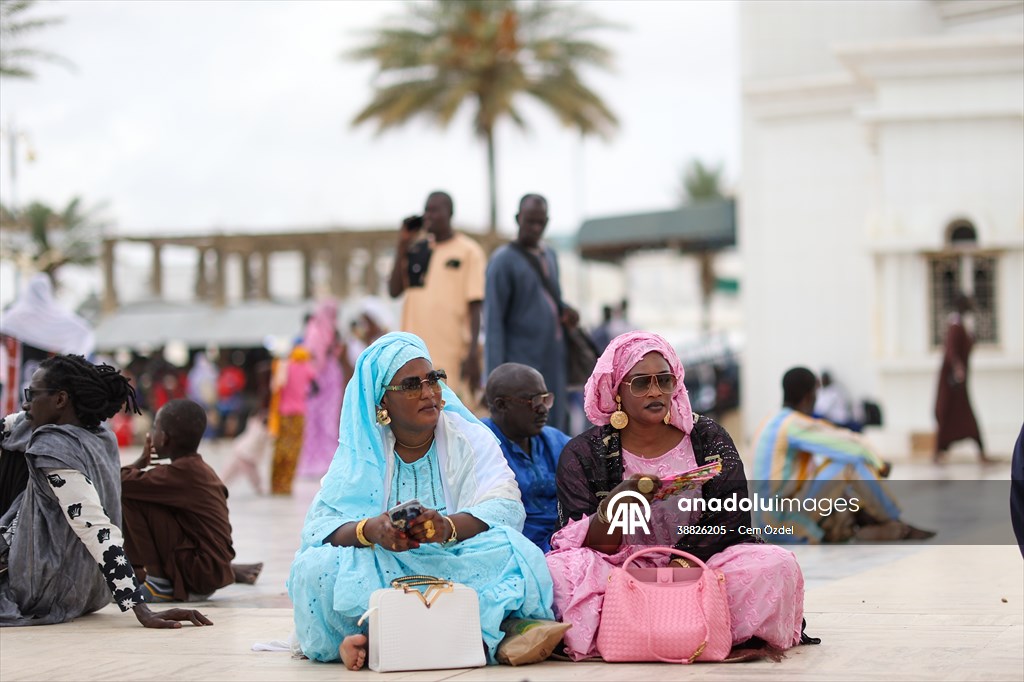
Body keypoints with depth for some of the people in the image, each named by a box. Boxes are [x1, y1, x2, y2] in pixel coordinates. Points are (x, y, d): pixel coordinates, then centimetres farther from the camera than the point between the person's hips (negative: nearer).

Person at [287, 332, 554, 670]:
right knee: (315, 567, -26)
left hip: (457, 572, 0)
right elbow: (319, 525, -4)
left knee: (510, 549, -30)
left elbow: (505, 507, -9)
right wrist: (369, 530, -27)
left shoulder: (472, 439, 7)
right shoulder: (359, 454, 8)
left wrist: (449, 527, -30)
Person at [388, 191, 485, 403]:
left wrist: (473, 355, -11)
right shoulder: (415, 249, 13)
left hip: (450, 357, -5)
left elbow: (475, 306, -4)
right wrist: (402, 247, 2)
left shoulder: (468, 252, -1)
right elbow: (394, 290, 8)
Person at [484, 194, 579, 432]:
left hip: (553, 366, 7)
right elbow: (493, 323, -10)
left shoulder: (549, 256, 14)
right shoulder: (503, 261, -7)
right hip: (522, 367, -7)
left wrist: (565, 311, 3)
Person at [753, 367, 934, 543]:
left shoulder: (772, 424, 16)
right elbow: (852, 444, -14)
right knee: (851, 464, -10)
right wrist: (879, 463, 4)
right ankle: (894, 525, 3)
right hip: (788, 520, -10)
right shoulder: (796, 424, -12)